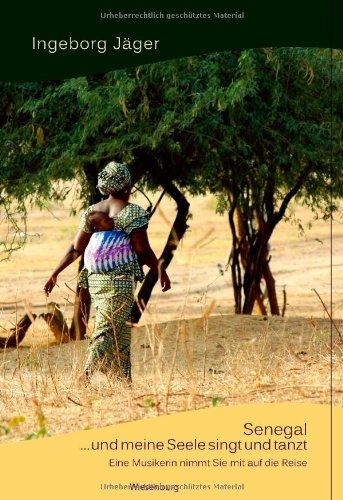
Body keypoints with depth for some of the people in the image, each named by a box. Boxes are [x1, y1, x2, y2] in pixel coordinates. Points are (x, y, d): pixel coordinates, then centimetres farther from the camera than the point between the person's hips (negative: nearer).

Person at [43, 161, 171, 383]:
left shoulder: (91, 212, 8)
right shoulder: (132, 212, -8)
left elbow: (76, 249, 7)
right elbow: (143, 251, -10)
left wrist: (55, 274, 13)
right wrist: (161, 271, 3)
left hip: (95, 279, 6)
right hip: (121, 279, -6)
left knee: (121, 332, 15)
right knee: (109, 330, -8)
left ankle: (124, 381, 19)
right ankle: (87, 374, -23)